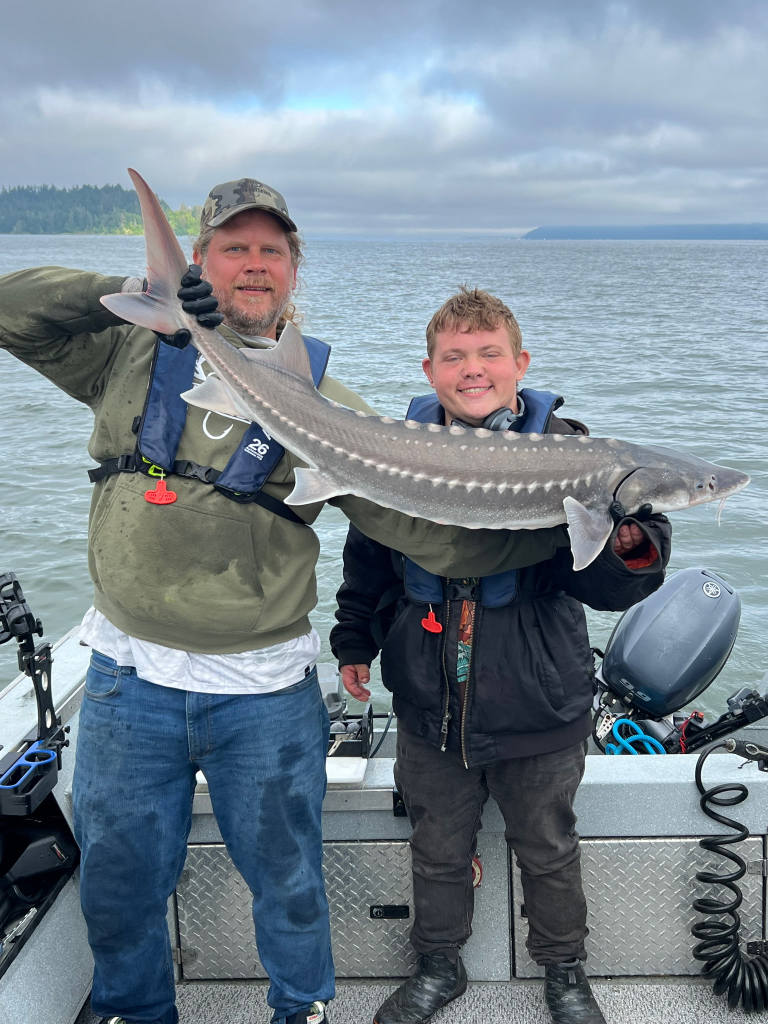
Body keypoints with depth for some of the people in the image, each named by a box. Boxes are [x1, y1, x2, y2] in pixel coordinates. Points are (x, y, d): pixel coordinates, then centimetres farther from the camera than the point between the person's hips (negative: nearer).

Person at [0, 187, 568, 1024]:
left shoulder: (320, 401, 0)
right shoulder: (131, 354, 3)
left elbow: (417, 520, -5)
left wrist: (560, 530, -14)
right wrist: (135, 294, -16)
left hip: (264, 690, -1)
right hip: (128, 676, 1)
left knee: (286, 876, 17)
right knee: (118, 881, 18)